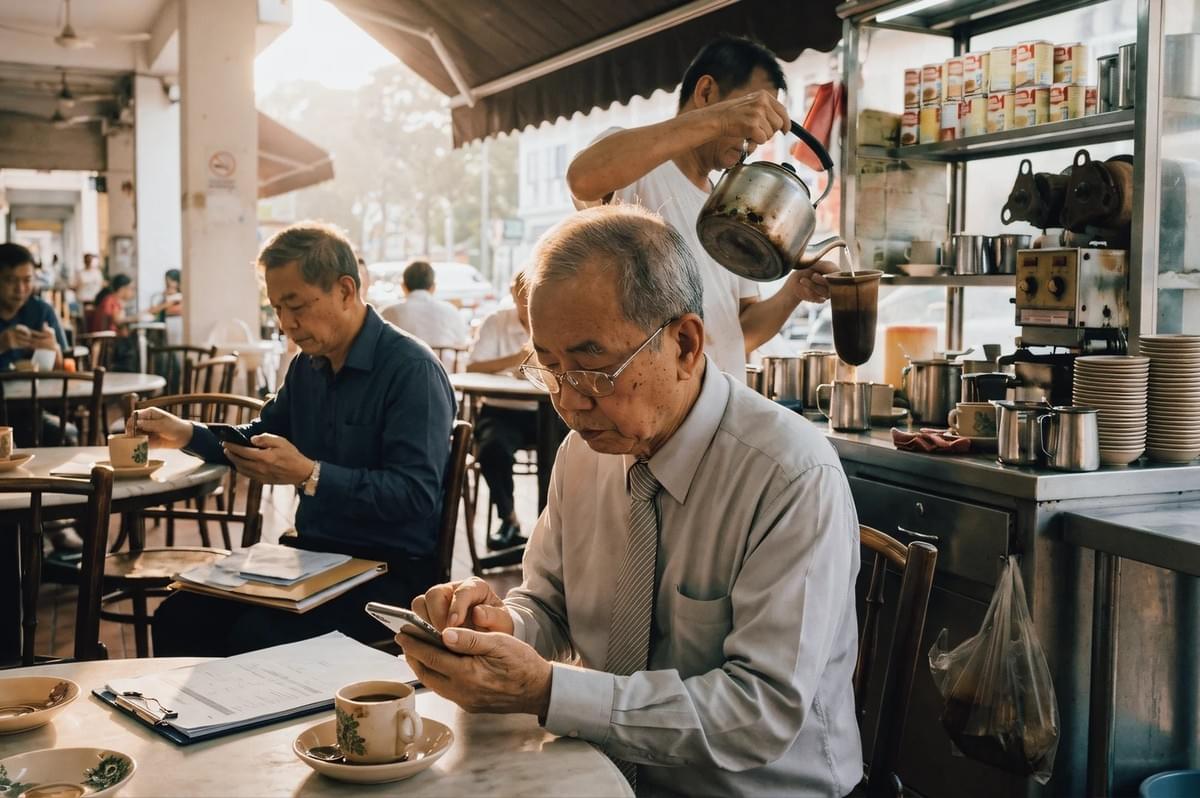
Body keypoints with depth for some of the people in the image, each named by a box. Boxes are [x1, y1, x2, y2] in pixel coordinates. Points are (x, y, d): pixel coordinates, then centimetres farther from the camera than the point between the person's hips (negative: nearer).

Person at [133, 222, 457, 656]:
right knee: (179, 616, -7)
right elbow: (263, 435, 30)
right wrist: (185, 433, 13)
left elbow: (416, 495, -25)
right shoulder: (308, 365, 12)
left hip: (388, 571, -8)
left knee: (256, 637, -27)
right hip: (314, 553, 8)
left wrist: (308, 474, -29)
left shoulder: (411, 371, -16)